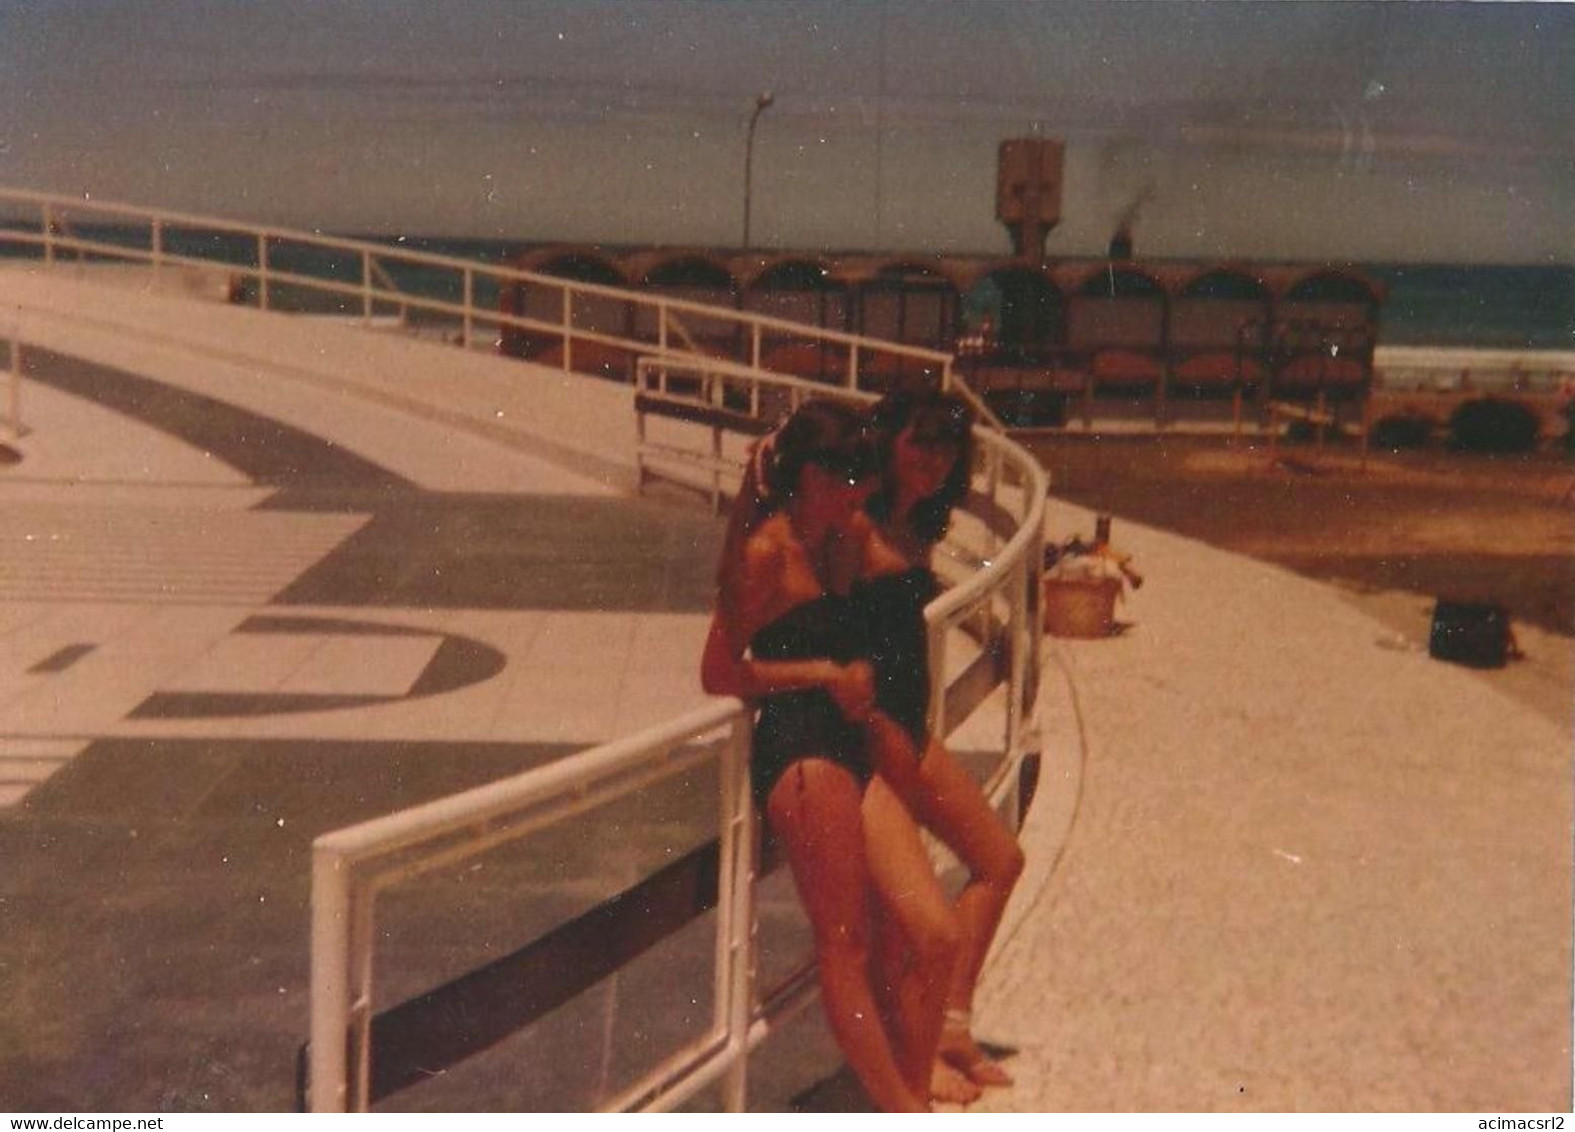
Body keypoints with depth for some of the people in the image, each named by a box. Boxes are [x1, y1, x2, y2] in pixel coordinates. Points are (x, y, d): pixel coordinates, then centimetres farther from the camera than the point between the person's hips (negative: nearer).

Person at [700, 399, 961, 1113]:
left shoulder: (845, 539, 16)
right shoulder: (767, 551, -8)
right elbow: (720, 673, -10)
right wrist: (827, 673, -10)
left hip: (852, 748, 9)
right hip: (800, 751, -9)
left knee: (936, 937, 4)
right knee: (845, 946, -1)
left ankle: (910, 1102, 16)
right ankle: (903, 1113, 7)